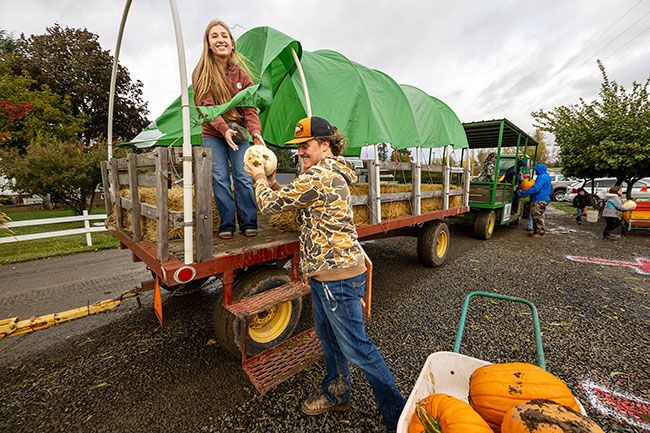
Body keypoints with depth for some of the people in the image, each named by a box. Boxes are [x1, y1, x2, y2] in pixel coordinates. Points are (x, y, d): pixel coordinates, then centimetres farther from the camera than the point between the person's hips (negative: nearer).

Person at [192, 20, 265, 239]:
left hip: (239, 134, 1)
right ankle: (226, 225, 5)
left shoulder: (241, 73, 4)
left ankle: (249, 223, 2)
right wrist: (224, 129, -29)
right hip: (213, 135, -1)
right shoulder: (202, 73, -2)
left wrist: (256, 131, -23)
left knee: (243, 177, -6)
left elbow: (249, 106, -5)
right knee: (220, 179, -5)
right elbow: (207, 106, -11)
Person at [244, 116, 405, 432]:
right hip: (324, 273, 10)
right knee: (327, 336, 23)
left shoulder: (318, 177, -21)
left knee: (355, 346, 4)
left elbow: (269, 205, -13)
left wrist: (259, 178, 6)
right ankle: (336, 395, 45)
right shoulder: (332, 173, 12)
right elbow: (294, 201, 21)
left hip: (338, 275, -10)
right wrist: (273, 184, 11)